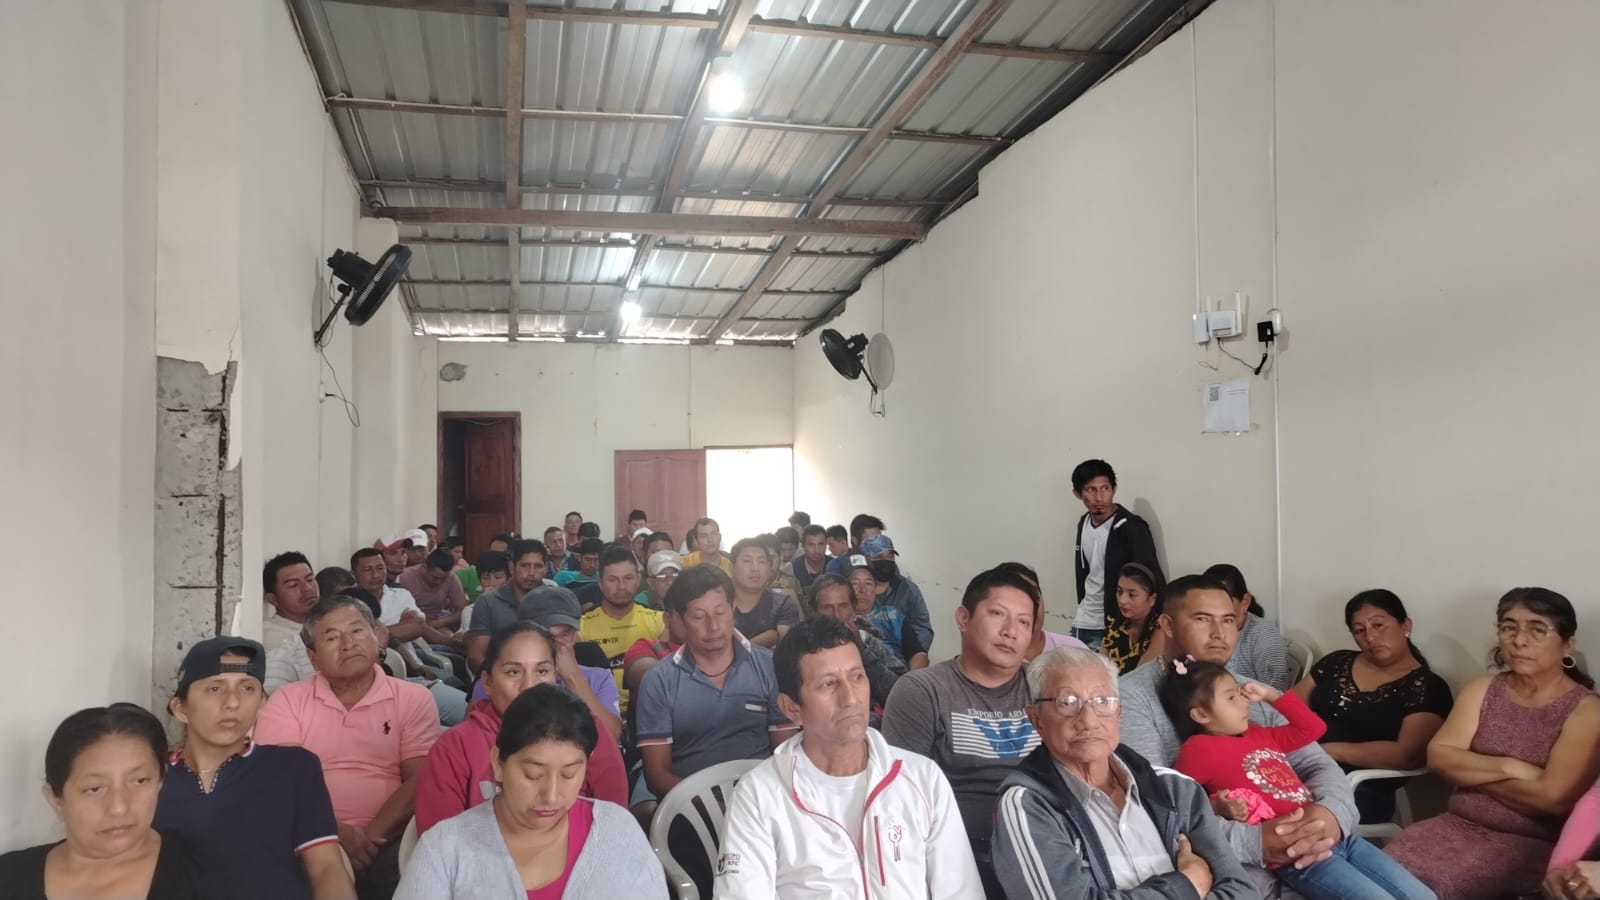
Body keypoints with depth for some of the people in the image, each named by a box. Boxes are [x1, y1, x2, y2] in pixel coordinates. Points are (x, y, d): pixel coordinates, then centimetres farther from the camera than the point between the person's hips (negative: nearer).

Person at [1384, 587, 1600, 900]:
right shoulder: (1481, 691, 10)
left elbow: (1553, 798, -16)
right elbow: (1439, 757, -2)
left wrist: (1470, 773, -6)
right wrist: (1510, 768, -14)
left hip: (1532, 844, -4)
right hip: (1458, 825, 4)